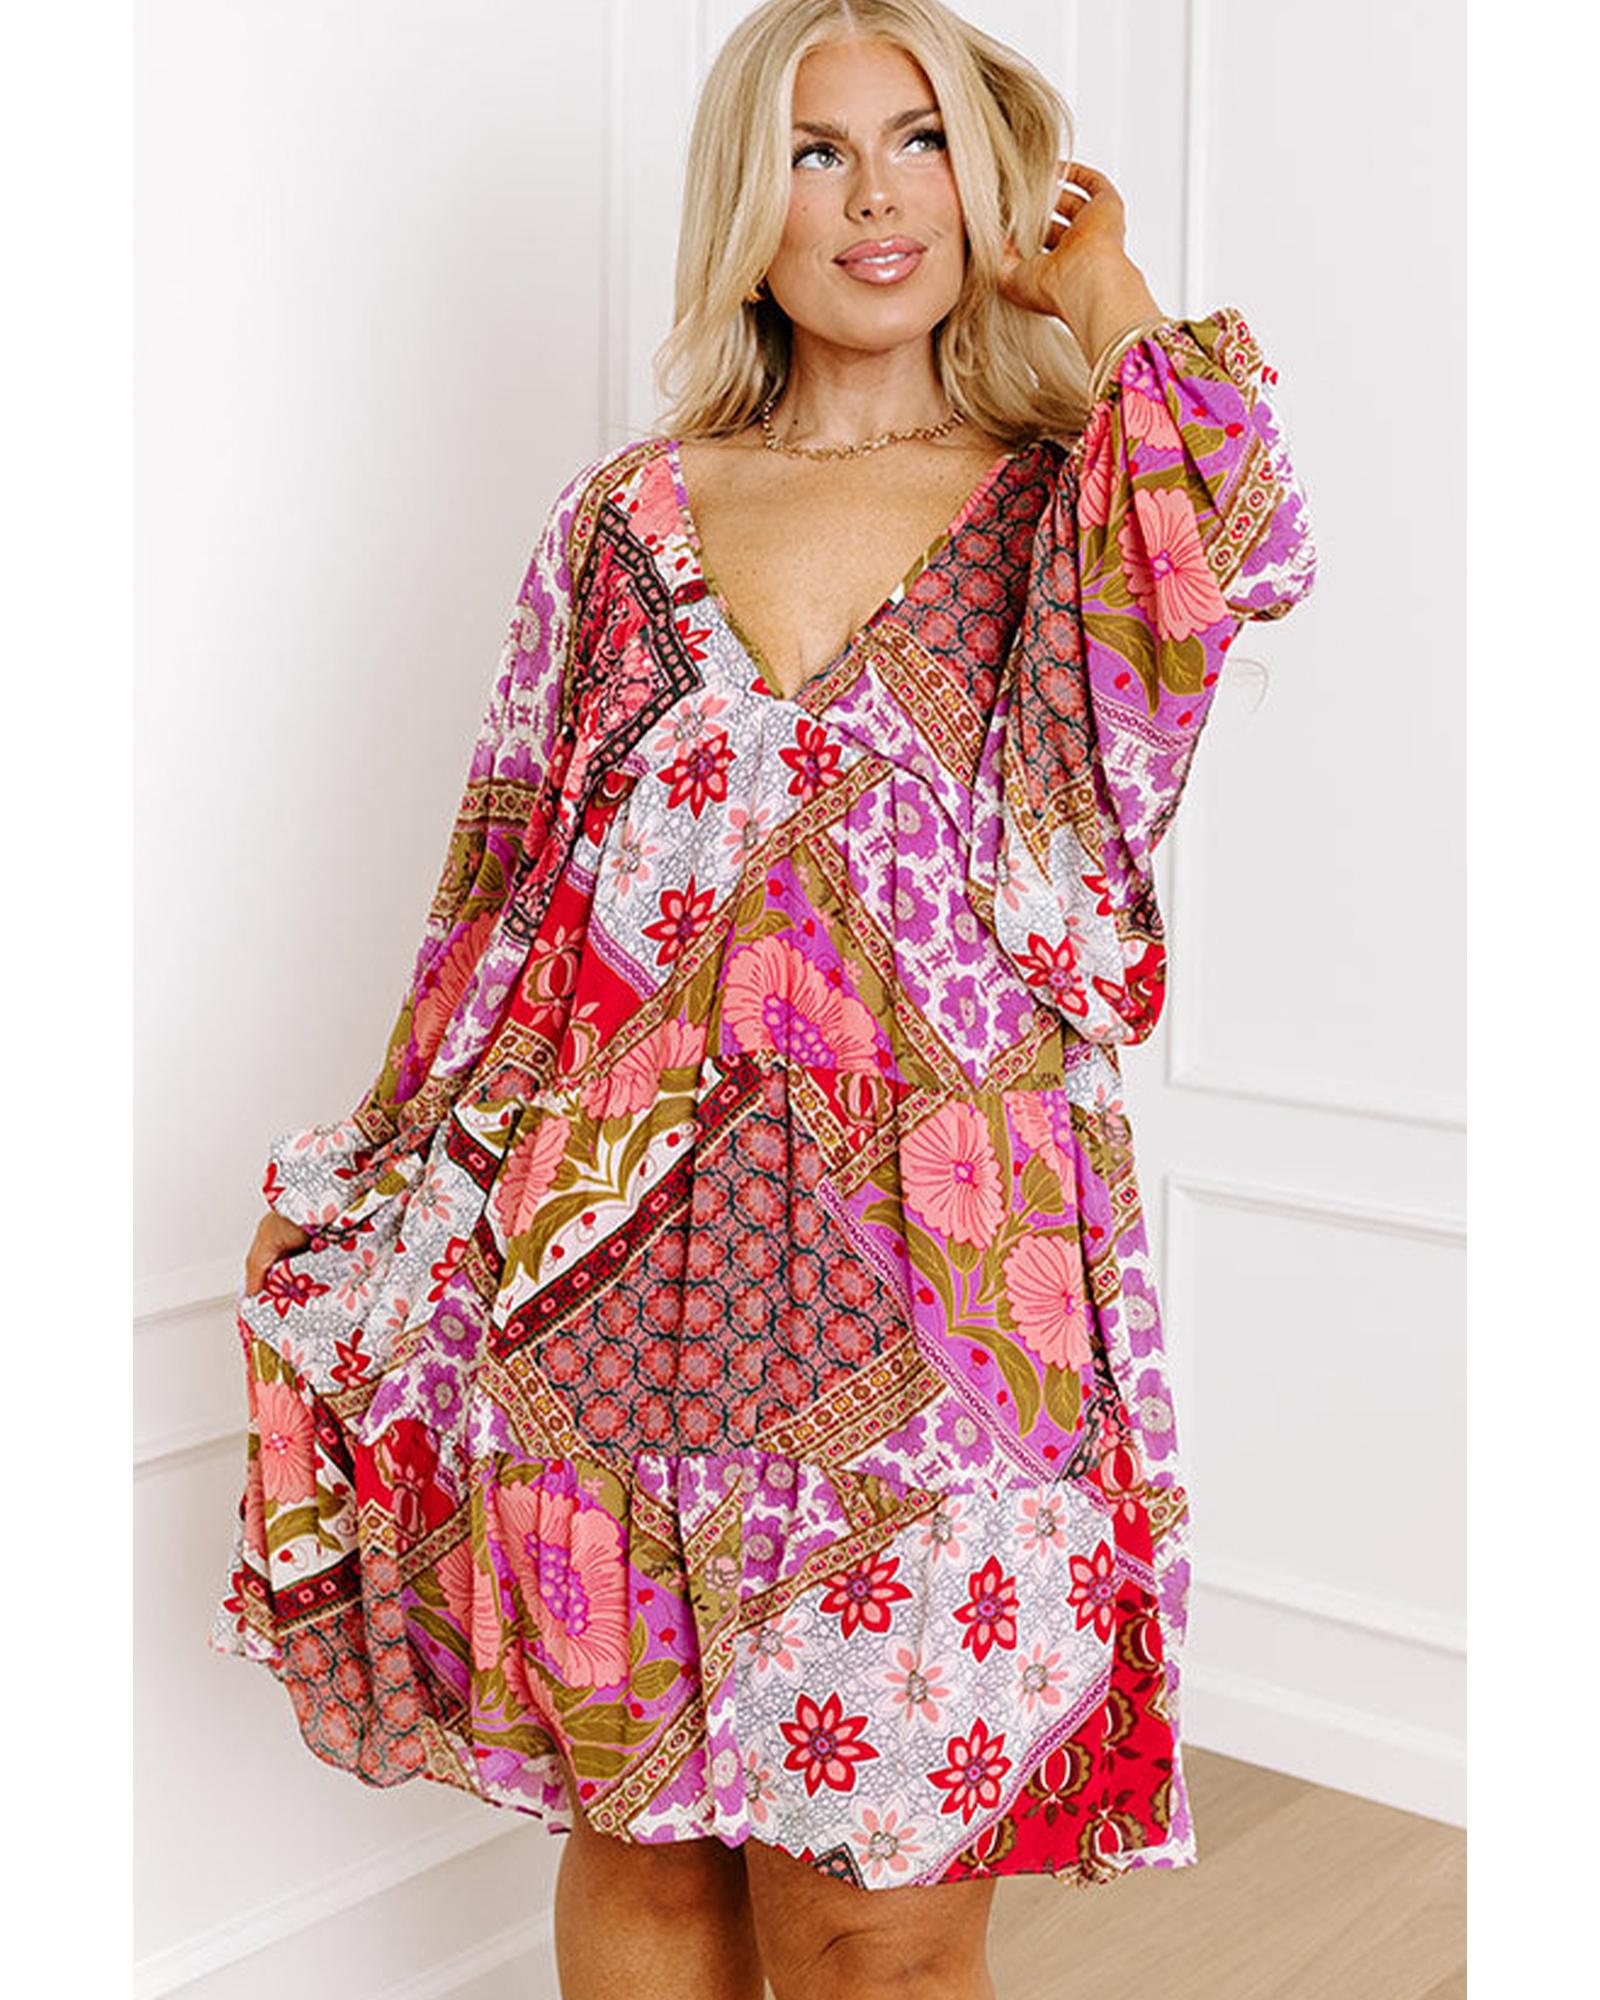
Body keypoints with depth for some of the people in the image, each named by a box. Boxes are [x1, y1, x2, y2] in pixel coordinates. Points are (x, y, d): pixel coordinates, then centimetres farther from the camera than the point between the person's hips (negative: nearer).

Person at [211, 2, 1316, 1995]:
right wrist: (399, 1208, 9)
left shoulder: (1065, 507, 6)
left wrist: (1105, 287, -3)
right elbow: (500, 893, 11)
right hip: (616, 1281, 2)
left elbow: (1239, 558, -18)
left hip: (936, 1287, -2)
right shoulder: (624, 518, 10)